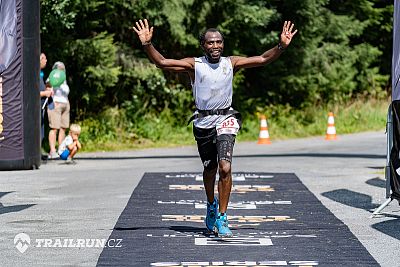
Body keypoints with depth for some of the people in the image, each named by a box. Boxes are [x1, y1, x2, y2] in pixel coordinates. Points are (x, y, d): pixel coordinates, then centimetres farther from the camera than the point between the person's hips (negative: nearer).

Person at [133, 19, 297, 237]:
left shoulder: (231, 63, 1)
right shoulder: (194, 65, -3)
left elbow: (262, 59, 0)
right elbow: (161, 62, -8)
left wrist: (281, 46, -13)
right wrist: (147, 45, -22)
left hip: (225, 119, -1)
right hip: (203, 122, 1)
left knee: (225, 167, -18)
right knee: (210, 169, 14)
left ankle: (221, 217, -13)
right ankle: (211, 205, 44)